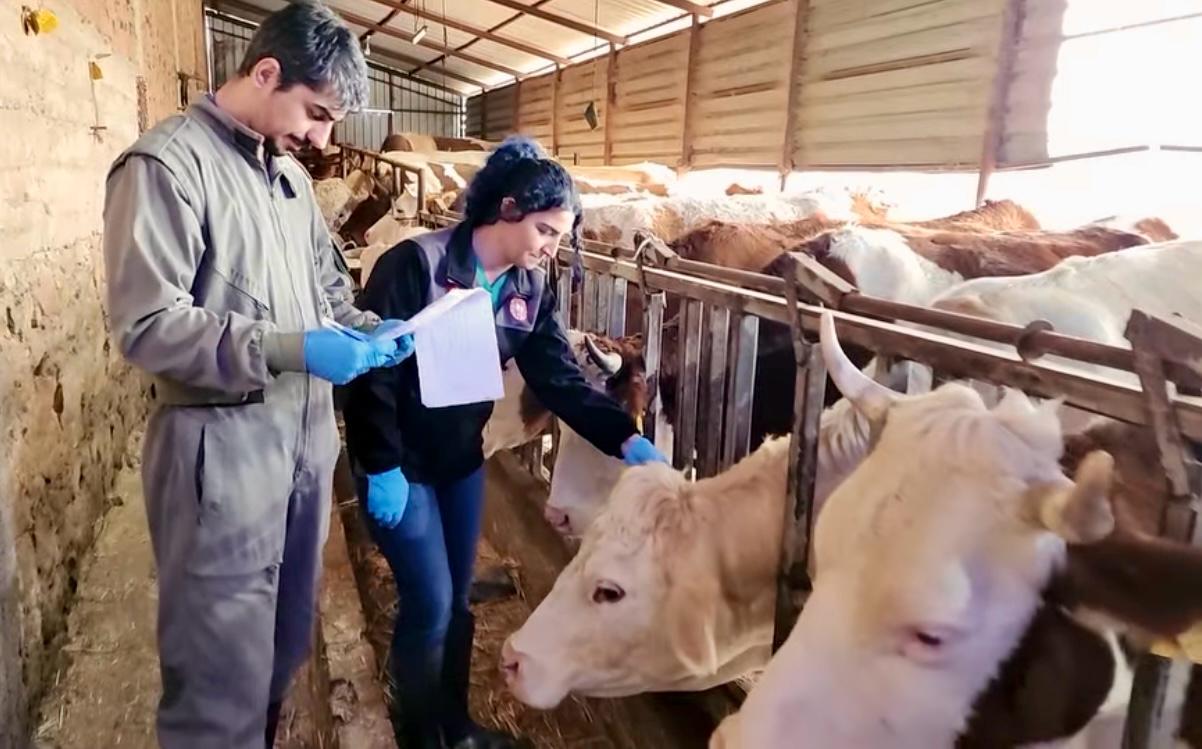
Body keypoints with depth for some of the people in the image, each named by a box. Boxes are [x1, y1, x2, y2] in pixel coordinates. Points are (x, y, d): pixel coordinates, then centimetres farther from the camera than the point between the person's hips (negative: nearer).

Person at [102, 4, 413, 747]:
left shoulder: (289, 173, 12)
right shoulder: (166, 163, -12)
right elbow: (147, 325, -18)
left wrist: (368, 329, 1)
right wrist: (288, 349, -25)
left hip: (307, 428, 8)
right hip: (224, 442, -7)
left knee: (287, 636, 20)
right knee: (226, 668, 4)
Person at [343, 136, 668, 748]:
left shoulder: (530, 290, -1)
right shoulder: (418, 262, -20)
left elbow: (562, 378, -3)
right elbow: (370, 365, -20)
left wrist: (626, 437, -15)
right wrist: (381, 467, -20)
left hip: (462, 460, 6)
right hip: (399, 463, -6)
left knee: (457, 601, 16)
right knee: (429, 604, -2)